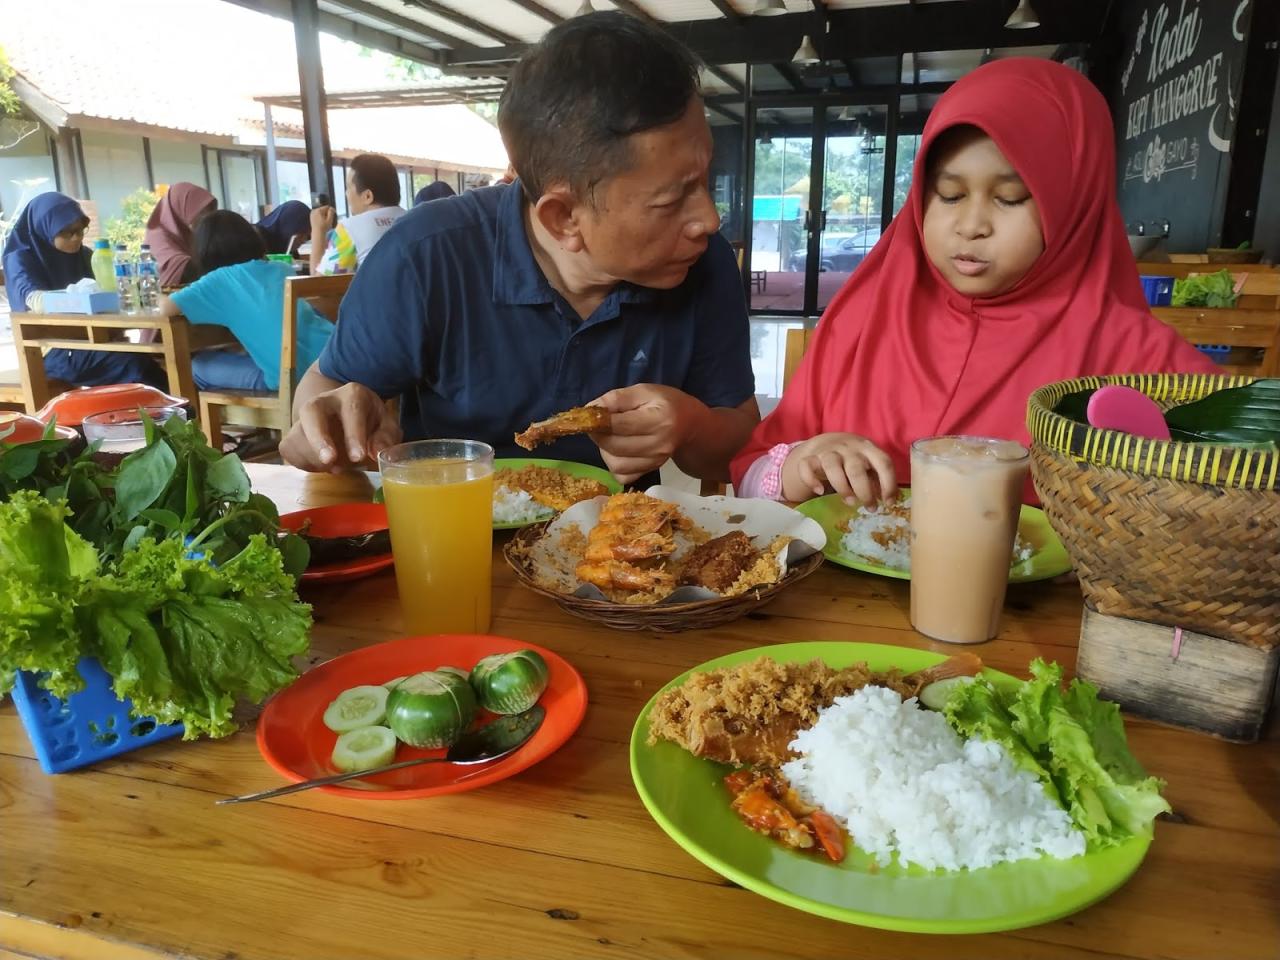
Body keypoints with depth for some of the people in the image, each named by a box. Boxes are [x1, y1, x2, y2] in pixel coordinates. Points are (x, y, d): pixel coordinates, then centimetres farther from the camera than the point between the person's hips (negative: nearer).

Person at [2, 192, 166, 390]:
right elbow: (34, 301, -24)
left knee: (143, 359, -29)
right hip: (51, 350, -5)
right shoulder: (21, 259, -5)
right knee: (132, 363, -32)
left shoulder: (84, 255, 13)